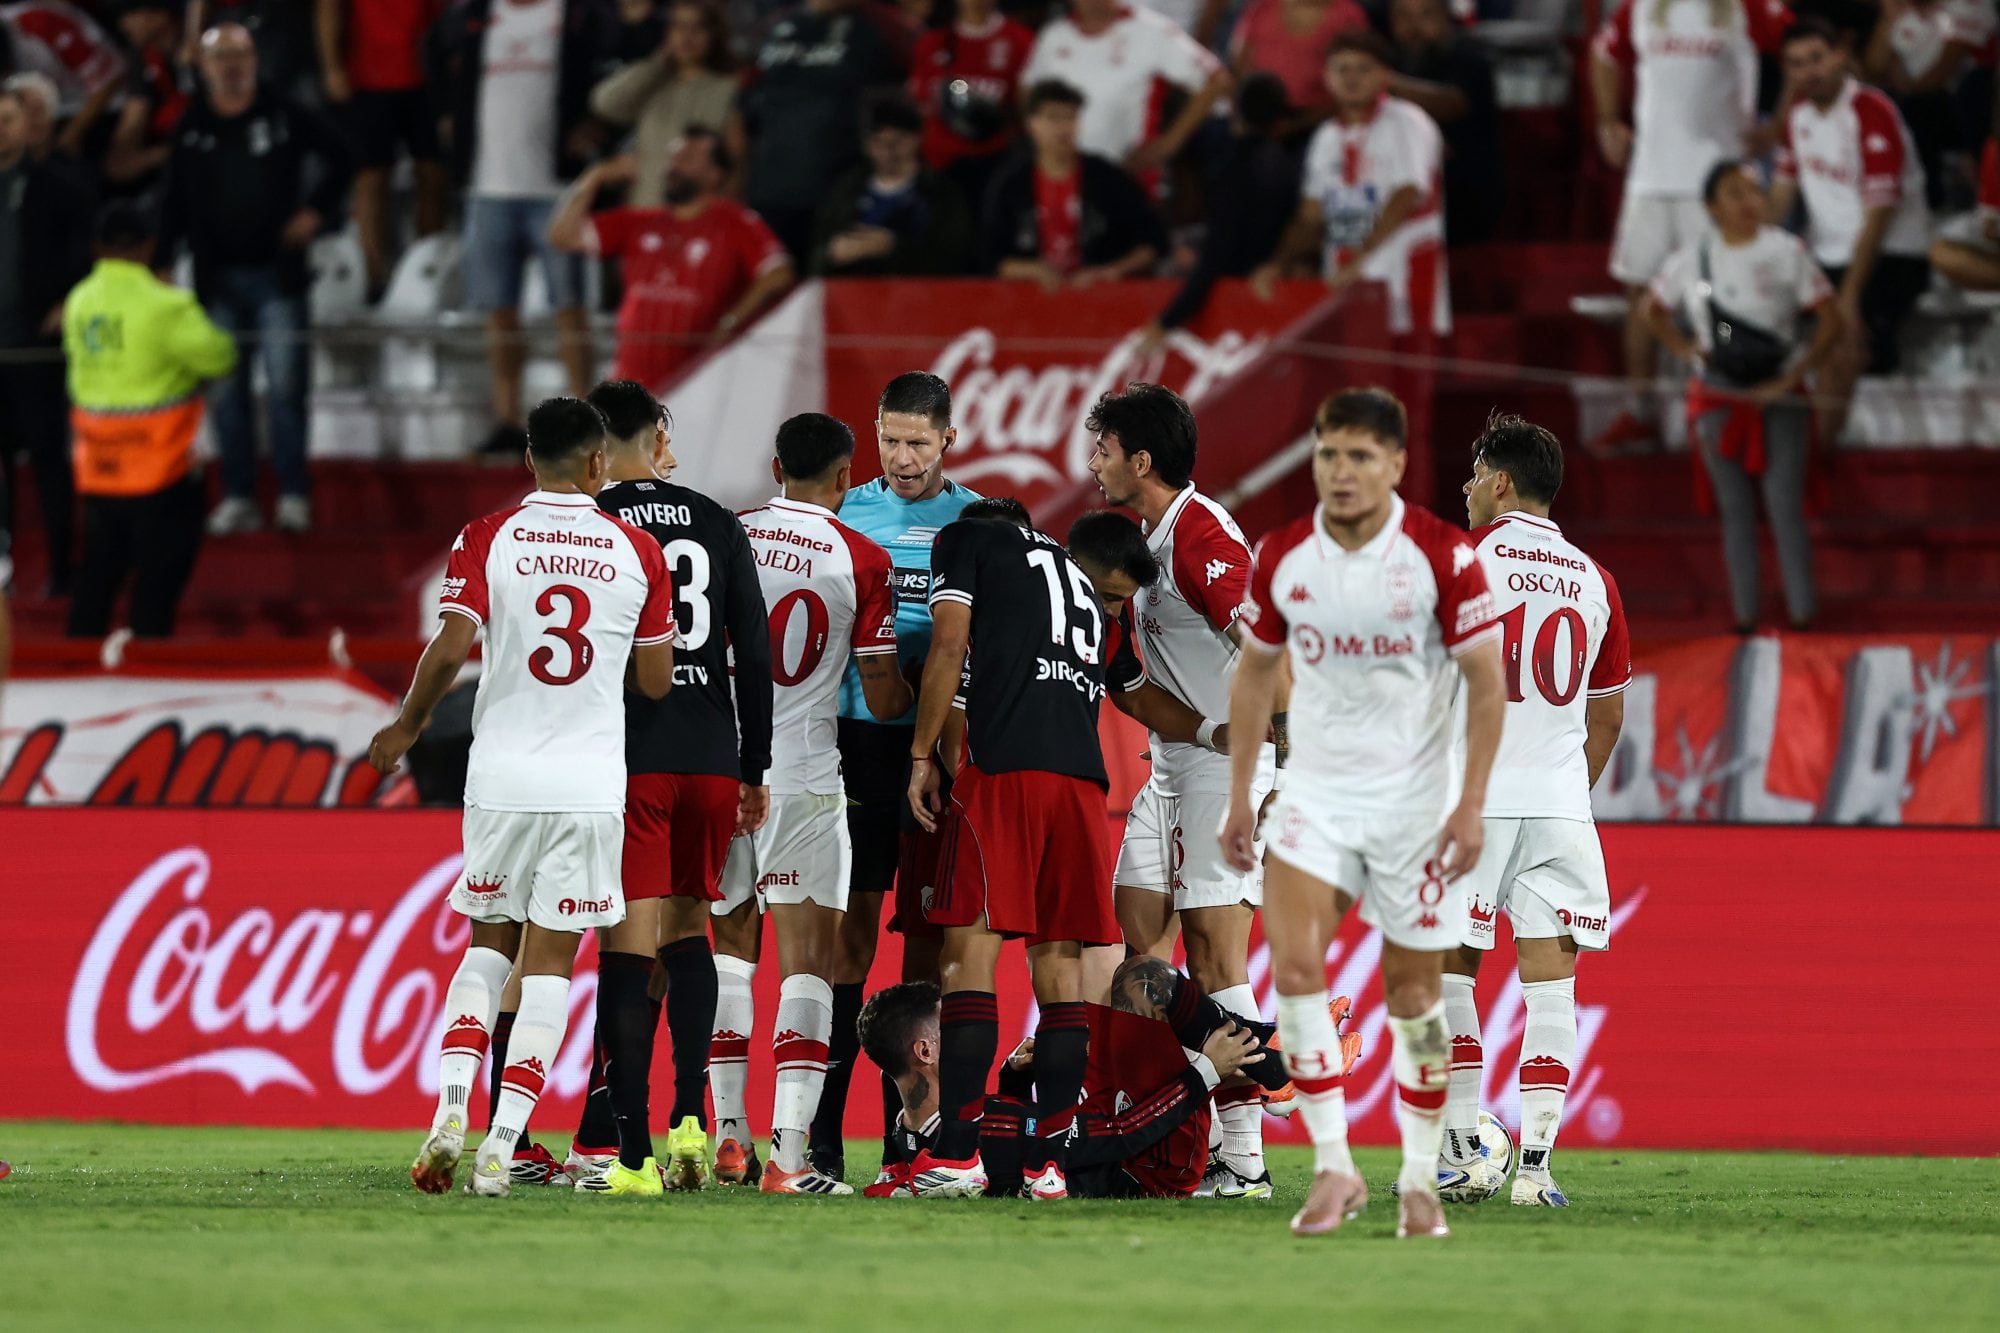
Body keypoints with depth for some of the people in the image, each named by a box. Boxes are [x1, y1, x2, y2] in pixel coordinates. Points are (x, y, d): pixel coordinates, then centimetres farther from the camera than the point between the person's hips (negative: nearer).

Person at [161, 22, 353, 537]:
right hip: (219, 278, 2)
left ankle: (294, 495, 3)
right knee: (226, 392, 3)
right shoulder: (192, 128, 4)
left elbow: (338, 157, 10)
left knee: (285, 387, -4)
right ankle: (238, 498, 10)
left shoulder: (284, 115, -2)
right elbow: (175, 203, 7)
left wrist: (316, 210, 1)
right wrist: (161, 262, 1)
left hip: (278, 274, -2)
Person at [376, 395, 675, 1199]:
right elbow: (655, 680, 7)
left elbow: (450, 649, -11)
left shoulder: (487, 540, -2)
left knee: (488, 950, 16)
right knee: (548, 966, 3)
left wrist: (407, 726, 6)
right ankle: (501, 1147, -5)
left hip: (502, 778, 0)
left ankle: (449, 1113, -2)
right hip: (591, 786, 0)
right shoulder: (637, 553, 2)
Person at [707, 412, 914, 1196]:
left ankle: (729, 1135, 18)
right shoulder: (862, 561, -5)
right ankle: (787, 1155, -12)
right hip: (804, 773, -3)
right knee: (807, 961, -2)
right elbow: (882, 699, -2)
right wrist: (912, 691, 21)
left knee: (730, 946, 18)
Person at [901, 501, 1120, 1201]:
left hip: (1004, 765, -6)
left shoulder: (967, 539, 14)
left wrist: (922, 756, 6)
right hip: (1083, 773, 6)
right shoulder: (1078, 578, 31)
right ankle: (1048, 1161, 2)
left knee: (971, 948, -7)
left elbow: (949, 648, 2)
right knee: (1060, 956, 6)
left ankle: (956, 1153, -13)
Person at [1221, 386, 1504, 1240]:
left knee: (1414, 991, 4)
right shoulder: (1281, 557, -1)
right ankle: (1333, 1168, -13)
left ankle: (1420, 1179, 18)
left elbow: (1486, 679, -6)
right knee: (1294, 962, -17)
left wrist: (1472, 803, -12)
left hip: (1413, 801, -2)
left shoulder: (1444, 556, -11)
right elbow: (1254, 672, 12)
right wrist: (1239, 794, 10)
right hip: (1315, 795, 2)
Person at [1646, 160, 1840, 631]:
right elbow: (1656, 308, 22)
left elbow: (1831, 321, -6)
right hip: (1718, 397, 2)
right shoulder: (1692, 261, 3)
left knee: (1785, 505, -7)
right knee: (1735, 509, 4)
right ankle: (1744, 613, 8)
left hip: (1777, 396, -2)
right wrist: (1681, 347, 4)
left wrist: (1793, 377, -13)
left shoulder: (1786, 252, -5)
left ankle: (1803, 610, -4)